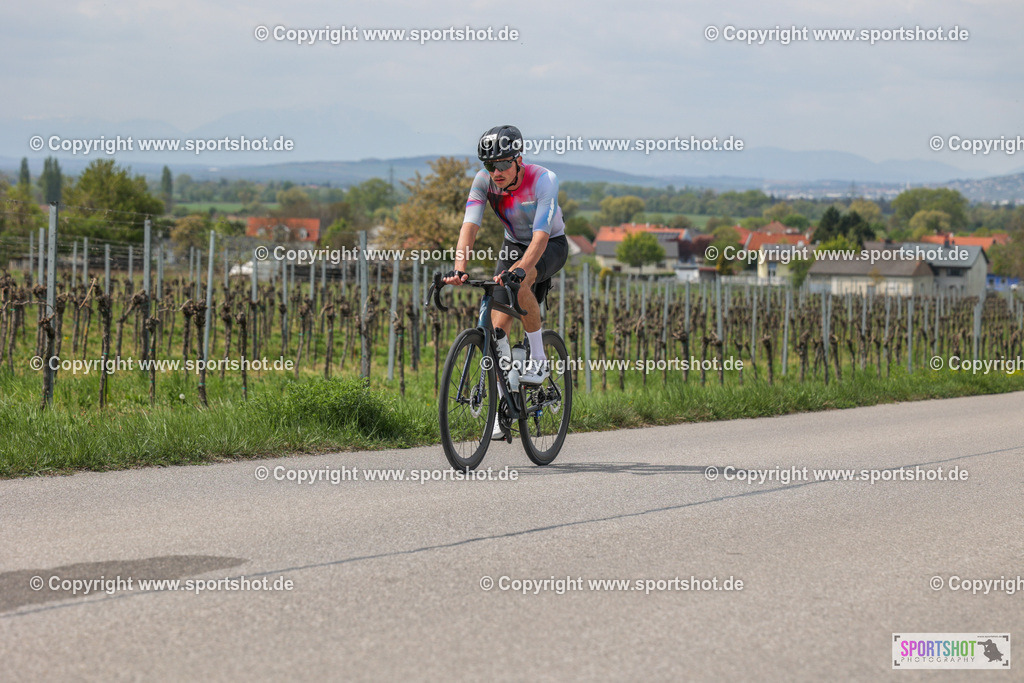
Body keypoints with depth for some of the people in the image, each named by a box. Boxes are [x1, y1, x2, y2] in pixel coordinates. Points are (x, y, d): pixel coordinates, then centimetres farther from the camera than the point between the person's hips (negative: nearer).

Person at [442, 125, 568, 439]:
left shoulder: (543, 180, -32)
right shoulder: (483, 181, -20)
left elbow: (541, 236, -41)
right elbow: (469, 226, -29)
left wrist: (519, 269, -57)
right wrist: (459, 268, -46)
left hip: (551, 245, -4)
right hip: (514, 244, 4)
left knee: (521, 282, -37)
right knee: (498, 327, -10)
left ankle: (539, 360, -20)